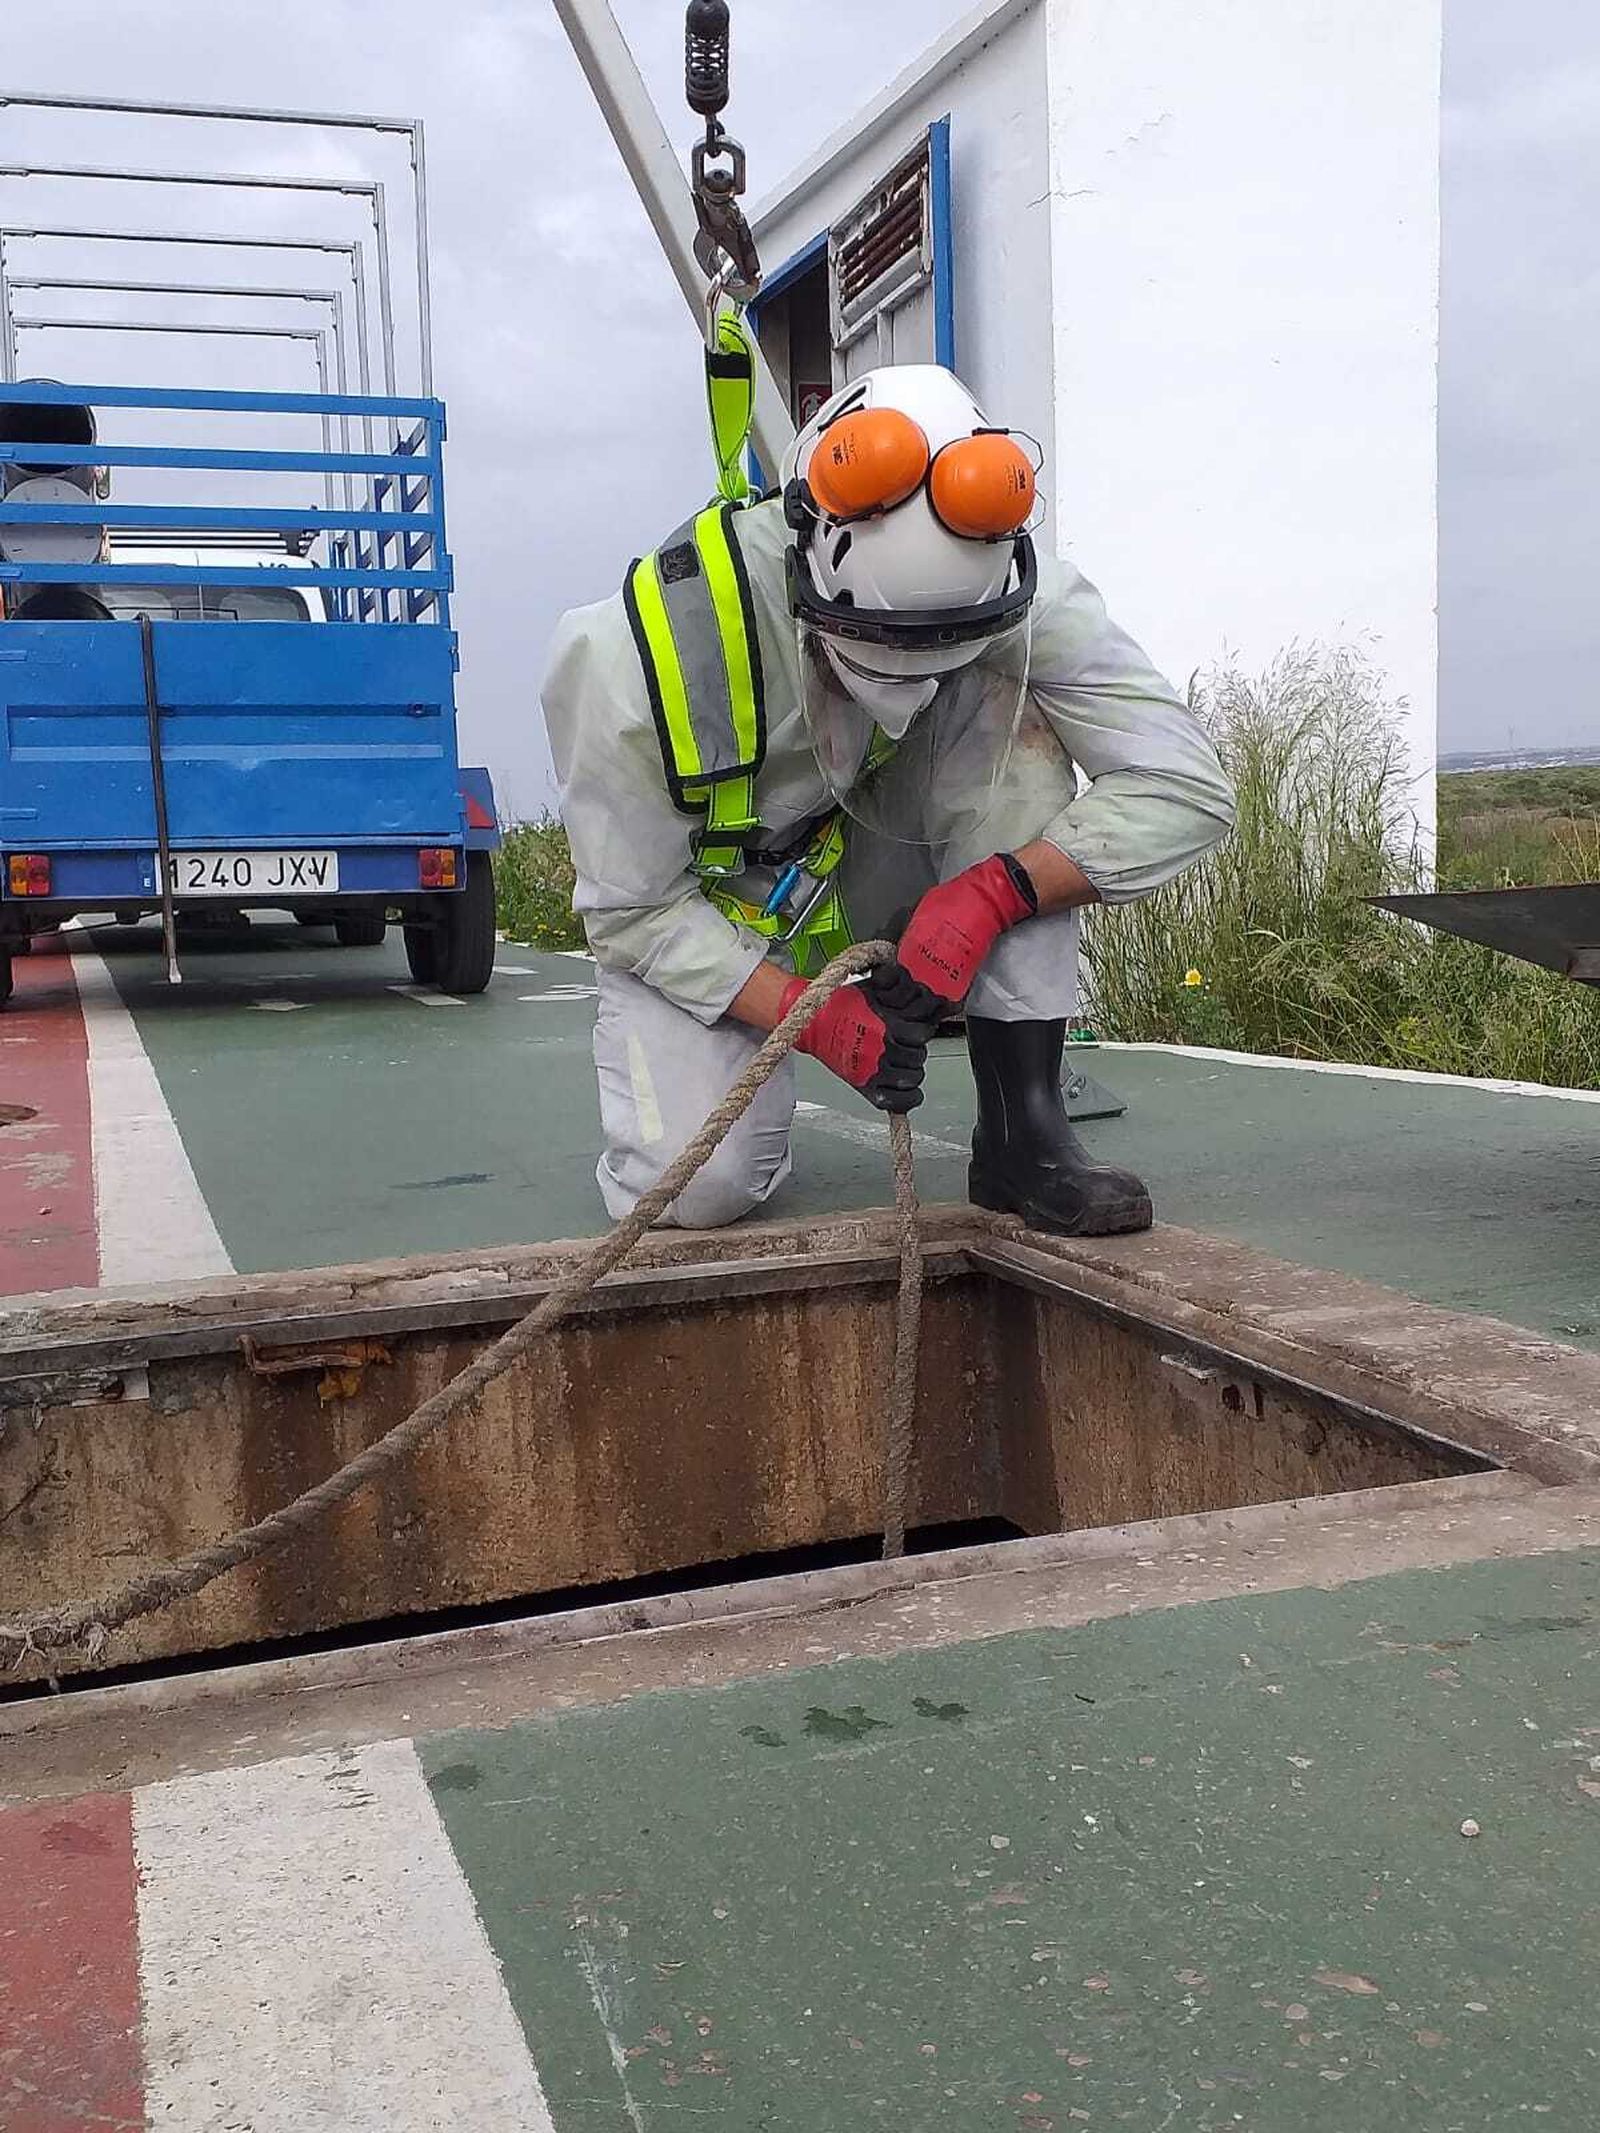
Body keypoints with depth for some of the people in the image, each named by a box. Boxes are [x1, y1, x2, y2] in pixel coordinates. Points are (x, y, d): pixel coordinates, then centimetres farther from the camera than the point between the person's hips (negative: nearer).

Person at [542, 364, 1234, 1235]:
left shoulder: (1003, 592, -27)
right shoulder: (645, 650, -32)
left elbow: (1186, 789, -25)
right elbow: (633, 911, -20)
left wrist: (991, 892, -38)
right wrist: (810, 1014, -33)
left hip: (869, 860, 3)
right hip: (706, 919, -2)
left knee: (1014, 716, -27)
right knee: (701, 1186, -26)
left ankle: (1023, 1128, -22)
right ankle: (683, 1068, 14)